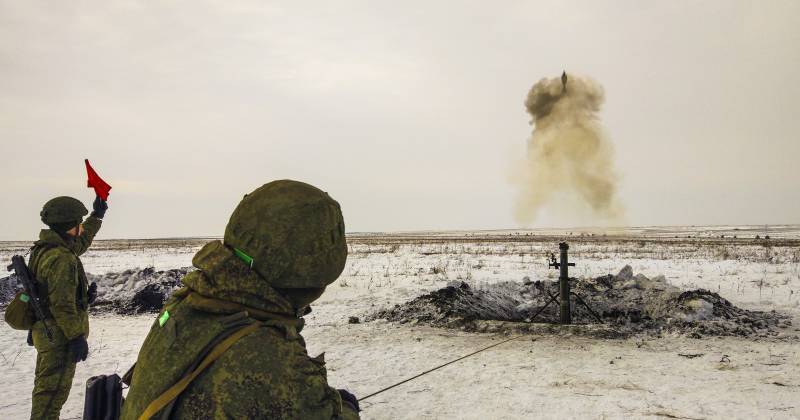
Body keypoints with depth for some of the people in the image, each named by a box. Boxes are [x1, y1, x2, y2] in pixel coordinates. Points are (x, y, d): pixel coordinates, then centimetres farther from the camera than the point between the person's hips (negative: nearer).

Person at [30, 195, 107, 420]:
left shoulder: (45, 248, 7)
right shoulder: (61, 259, -25)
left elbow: (80, 242, 27)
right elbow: (63, 305, -27)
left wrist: (97, 215, 33)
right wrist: (77, 337, -21)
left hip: (45, 331, 10)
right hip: (60, 335, -10)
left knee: (46, 385, 22)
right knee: (54, 389, -1)